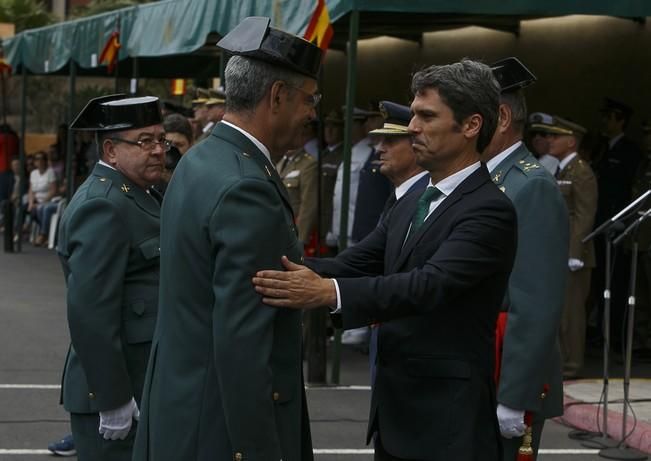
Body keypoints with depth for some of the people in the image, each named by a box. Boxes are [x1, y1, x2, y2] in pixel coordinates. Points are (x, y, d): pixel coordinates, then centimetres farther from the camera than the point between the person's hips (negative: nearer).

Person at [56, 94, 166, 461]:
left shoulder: (134, 196, 15)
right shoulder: (103, 206, -16)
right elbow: (90, 310, -23)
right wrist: (113, 398, -23)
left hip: (147, 386, 10)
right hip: (120, 391, -10)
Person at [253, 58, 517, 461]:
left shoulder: (489, 210, -15)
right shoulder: (412, 204, 14)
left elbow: (430, 284, -28)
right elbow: (353, 264, 8)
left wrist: (329, 292, -39)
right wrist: (288, 269, -9)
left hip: (448, 420, -8)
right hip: (395, 411, 8)